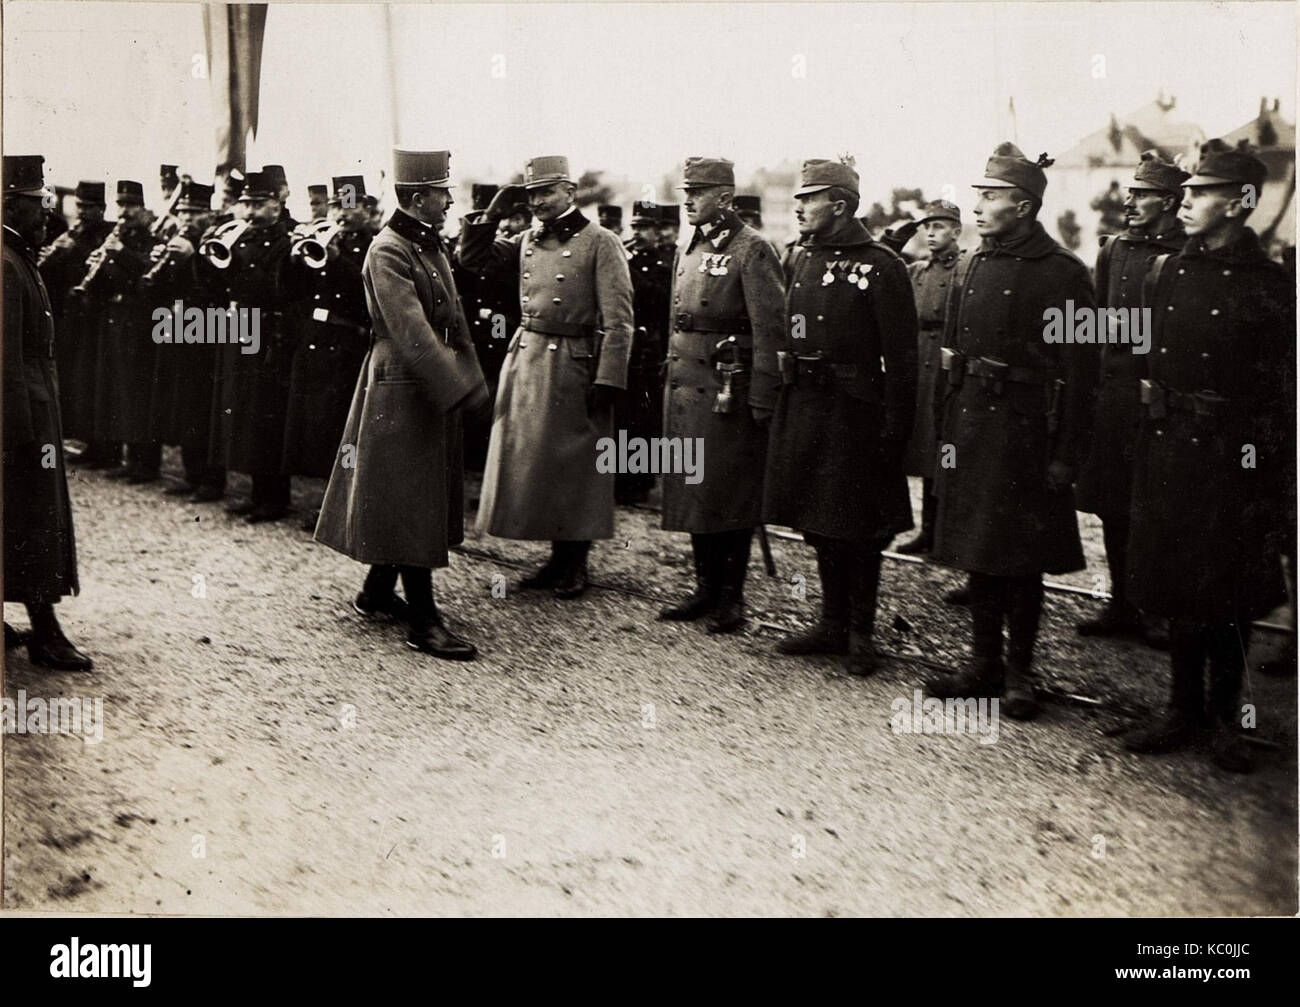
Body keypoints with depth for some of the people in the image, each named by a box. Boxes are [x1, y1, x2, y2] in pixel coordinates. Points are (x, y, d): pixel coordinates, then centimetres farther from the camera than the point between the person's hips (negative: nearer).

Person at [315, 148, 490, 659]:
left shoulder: (431, 246, 14)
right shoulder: (387, 251, -15)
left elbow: (453, 321, 15)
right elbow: (412, 333, -23)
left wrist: (472, 379, 7)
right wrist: (459, 388, -26)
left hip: (436, 389, 10)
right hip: (401, 391, -9)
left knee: (422, 499, 16)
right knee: (411, 505, -5)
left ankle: (377, 594, 30)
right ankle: (423, 621, 0)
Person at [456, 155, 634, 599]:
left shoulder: (600, 244, -6)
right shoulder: (526, 242, 12)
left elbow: (618, 320, -10)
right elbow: (469, 256, 14)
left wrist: (607, 381, -16)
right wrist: (494, 211, 2)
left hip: (573, 366, -6)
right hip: (525, 359, 6)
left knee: (575, 465, 1)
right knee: (529, 460, 9)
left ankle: (575, 565, 15)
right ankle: (557, 558, 22)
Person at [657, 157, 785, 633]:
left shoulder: (752, 250, -9)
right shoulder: (689, 249, 15)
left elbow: (769, 329, -14)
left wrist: (762, 399, -17)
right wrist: (672, 375, 16)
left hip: (728, 389, -8)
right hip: (685, 387, 8)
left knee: (729, 494, -1)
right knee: (692, 490, 11)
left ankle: (731, 598, 10)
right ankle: (706, 589, 22)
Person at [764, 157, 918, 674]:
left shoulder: (881, 266, -10)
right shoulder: (799, 259, 10)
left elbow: (901, 355, -11)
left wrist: (894, 430, -14)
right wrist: (780, 405, 9)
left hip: (854, 412, -6)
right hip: (802, 408, 7)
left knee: (858, 529, 3)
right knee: (818, 521, 13)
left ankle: (861, 633, 16)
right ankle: (833, 623, 26)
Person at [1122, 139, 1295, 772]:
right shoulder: (1165, 274, 6)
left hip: (1235, 459, -4)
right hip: (1168, 448, 4)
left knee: (1228, 596, 6)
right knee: (1176, 584, 11)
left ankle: (1224, 717, 22)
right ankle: (1183, 708, 25)